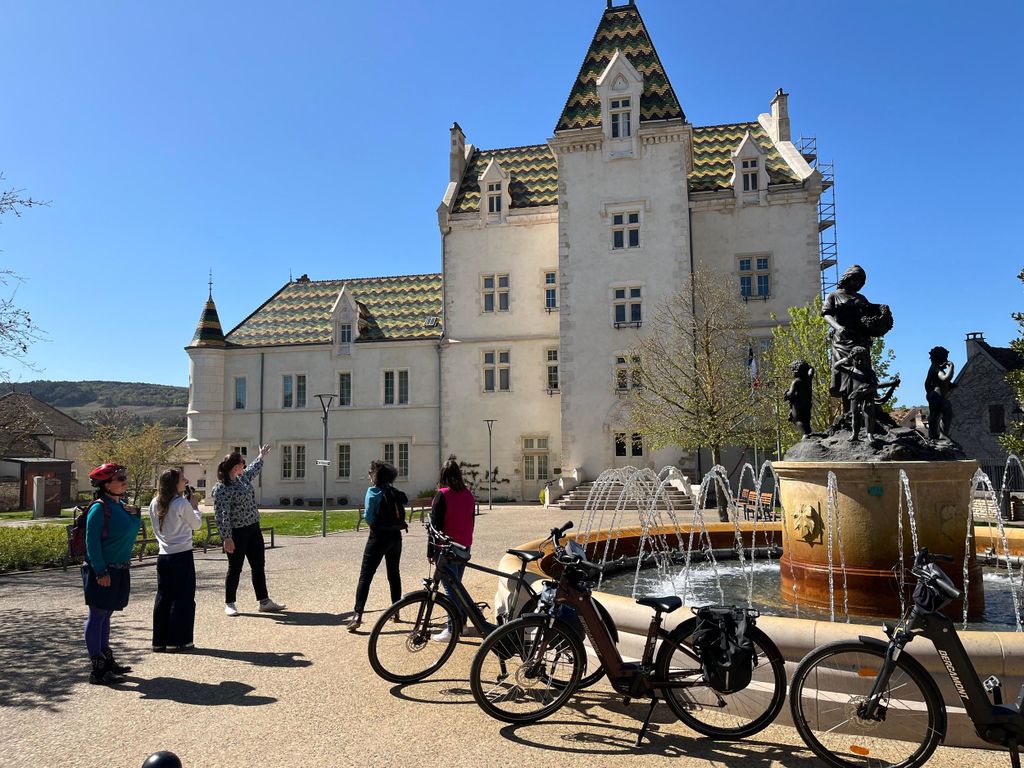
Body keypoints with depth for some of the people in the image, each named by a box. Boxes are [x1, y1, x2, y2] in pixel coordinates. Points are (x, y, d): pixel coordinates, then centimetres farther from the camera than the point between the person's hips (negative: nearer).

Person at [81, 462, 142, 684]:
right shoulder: (99, 508, -15)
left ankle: (107, 660, 27)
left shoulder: (121, 505, 9)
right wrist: (101, 571, -20)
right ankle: (97, 669, 5)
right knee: (97, 615, -1)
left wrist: (134, 514, -2)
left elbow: (132, 530, 16)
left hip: (119, 570, 8)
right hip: (102, 572, -8)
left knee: (105, 615, 17)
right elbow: (92, 542, -17)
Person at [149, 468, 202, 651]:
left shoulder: (154, 504, 5)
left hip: (163, 556, 6)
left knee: (163, 597, 13)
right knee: (183, 598, 3)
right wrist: (195, 506, 11)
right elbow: (196, 524, -2)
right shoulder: (182, 504, -14)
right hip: (182, 555, -6)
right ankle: (178, 641, 7)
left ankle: (159, 640, 18)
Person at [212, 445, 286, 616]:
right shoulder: (221, 489, -19)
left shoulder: (243, 477, 7)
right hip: (236, 534, -8)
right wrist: (227, 538, -23)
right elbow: (221, 515, -21)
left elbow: (254, 469, 32)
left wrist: (261, 456, 45)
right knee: (235, 569, 4)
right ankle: (229, 604, 20)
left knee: (259, 566, 10)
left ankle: (264, 602, 17)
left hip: (253, 529, 8)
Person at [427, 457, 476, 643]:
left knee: (451, 587, -3)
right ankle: (461, 623, 21)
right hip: (464, 547, 6)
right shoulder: (468, 495, 6)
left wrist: (431, 551, -8)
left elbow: (435, 524, -13)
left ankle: (452, 629, -3)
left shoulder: (442, 495, -13)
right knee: (457, 584, 17)